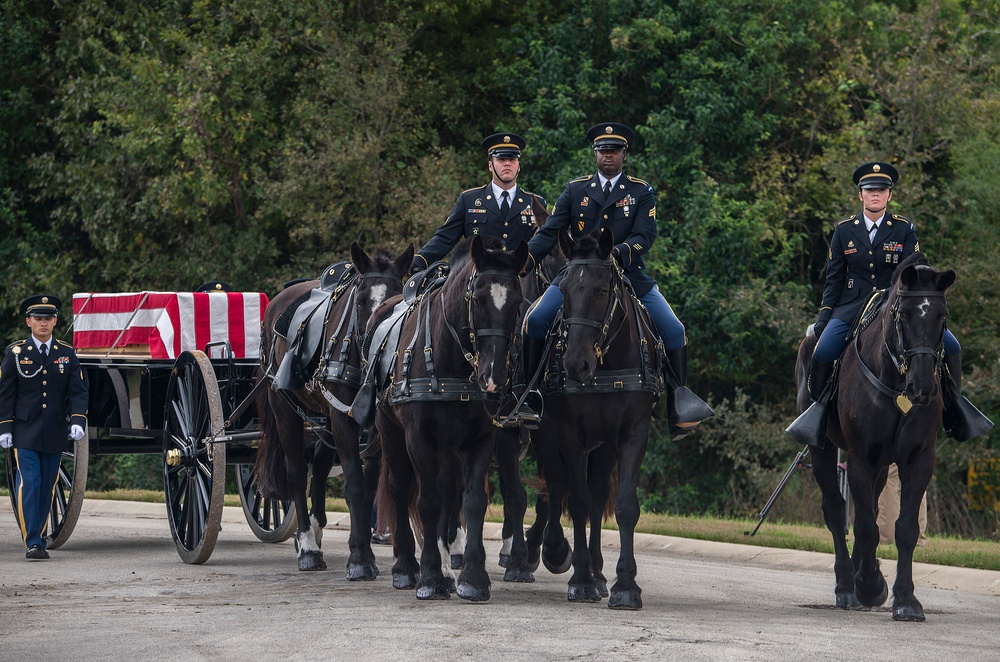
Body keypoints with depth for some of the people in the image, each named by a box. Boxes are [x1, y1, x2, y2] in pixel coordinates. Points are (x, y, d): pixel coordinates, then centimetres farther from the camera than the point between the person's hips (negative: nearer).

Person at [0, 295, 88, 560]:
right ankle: (32, 543, -12)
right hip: (25, 432, -3)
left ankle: (39, 538, 16)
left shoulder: (67, 354, 7)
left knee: (47, 487, 7)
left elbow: (77, 391, 5)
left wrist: (77, 421, -10)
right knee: (29, 483, -12)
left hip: (55, 433, 3)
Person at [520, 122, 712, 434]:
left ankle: (678, 409, -3)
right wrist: (524, 261, -19)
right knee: (535, 320, -18)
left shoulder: (641, 192, 5)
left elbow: (644, 236, -8)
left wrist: (617, 253, -30)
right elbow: (549, 232, 0)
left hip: (629, 276, 0)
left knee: (673, 330, -13)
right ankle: (530, 399, -8)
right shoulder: (576, 190, 8)